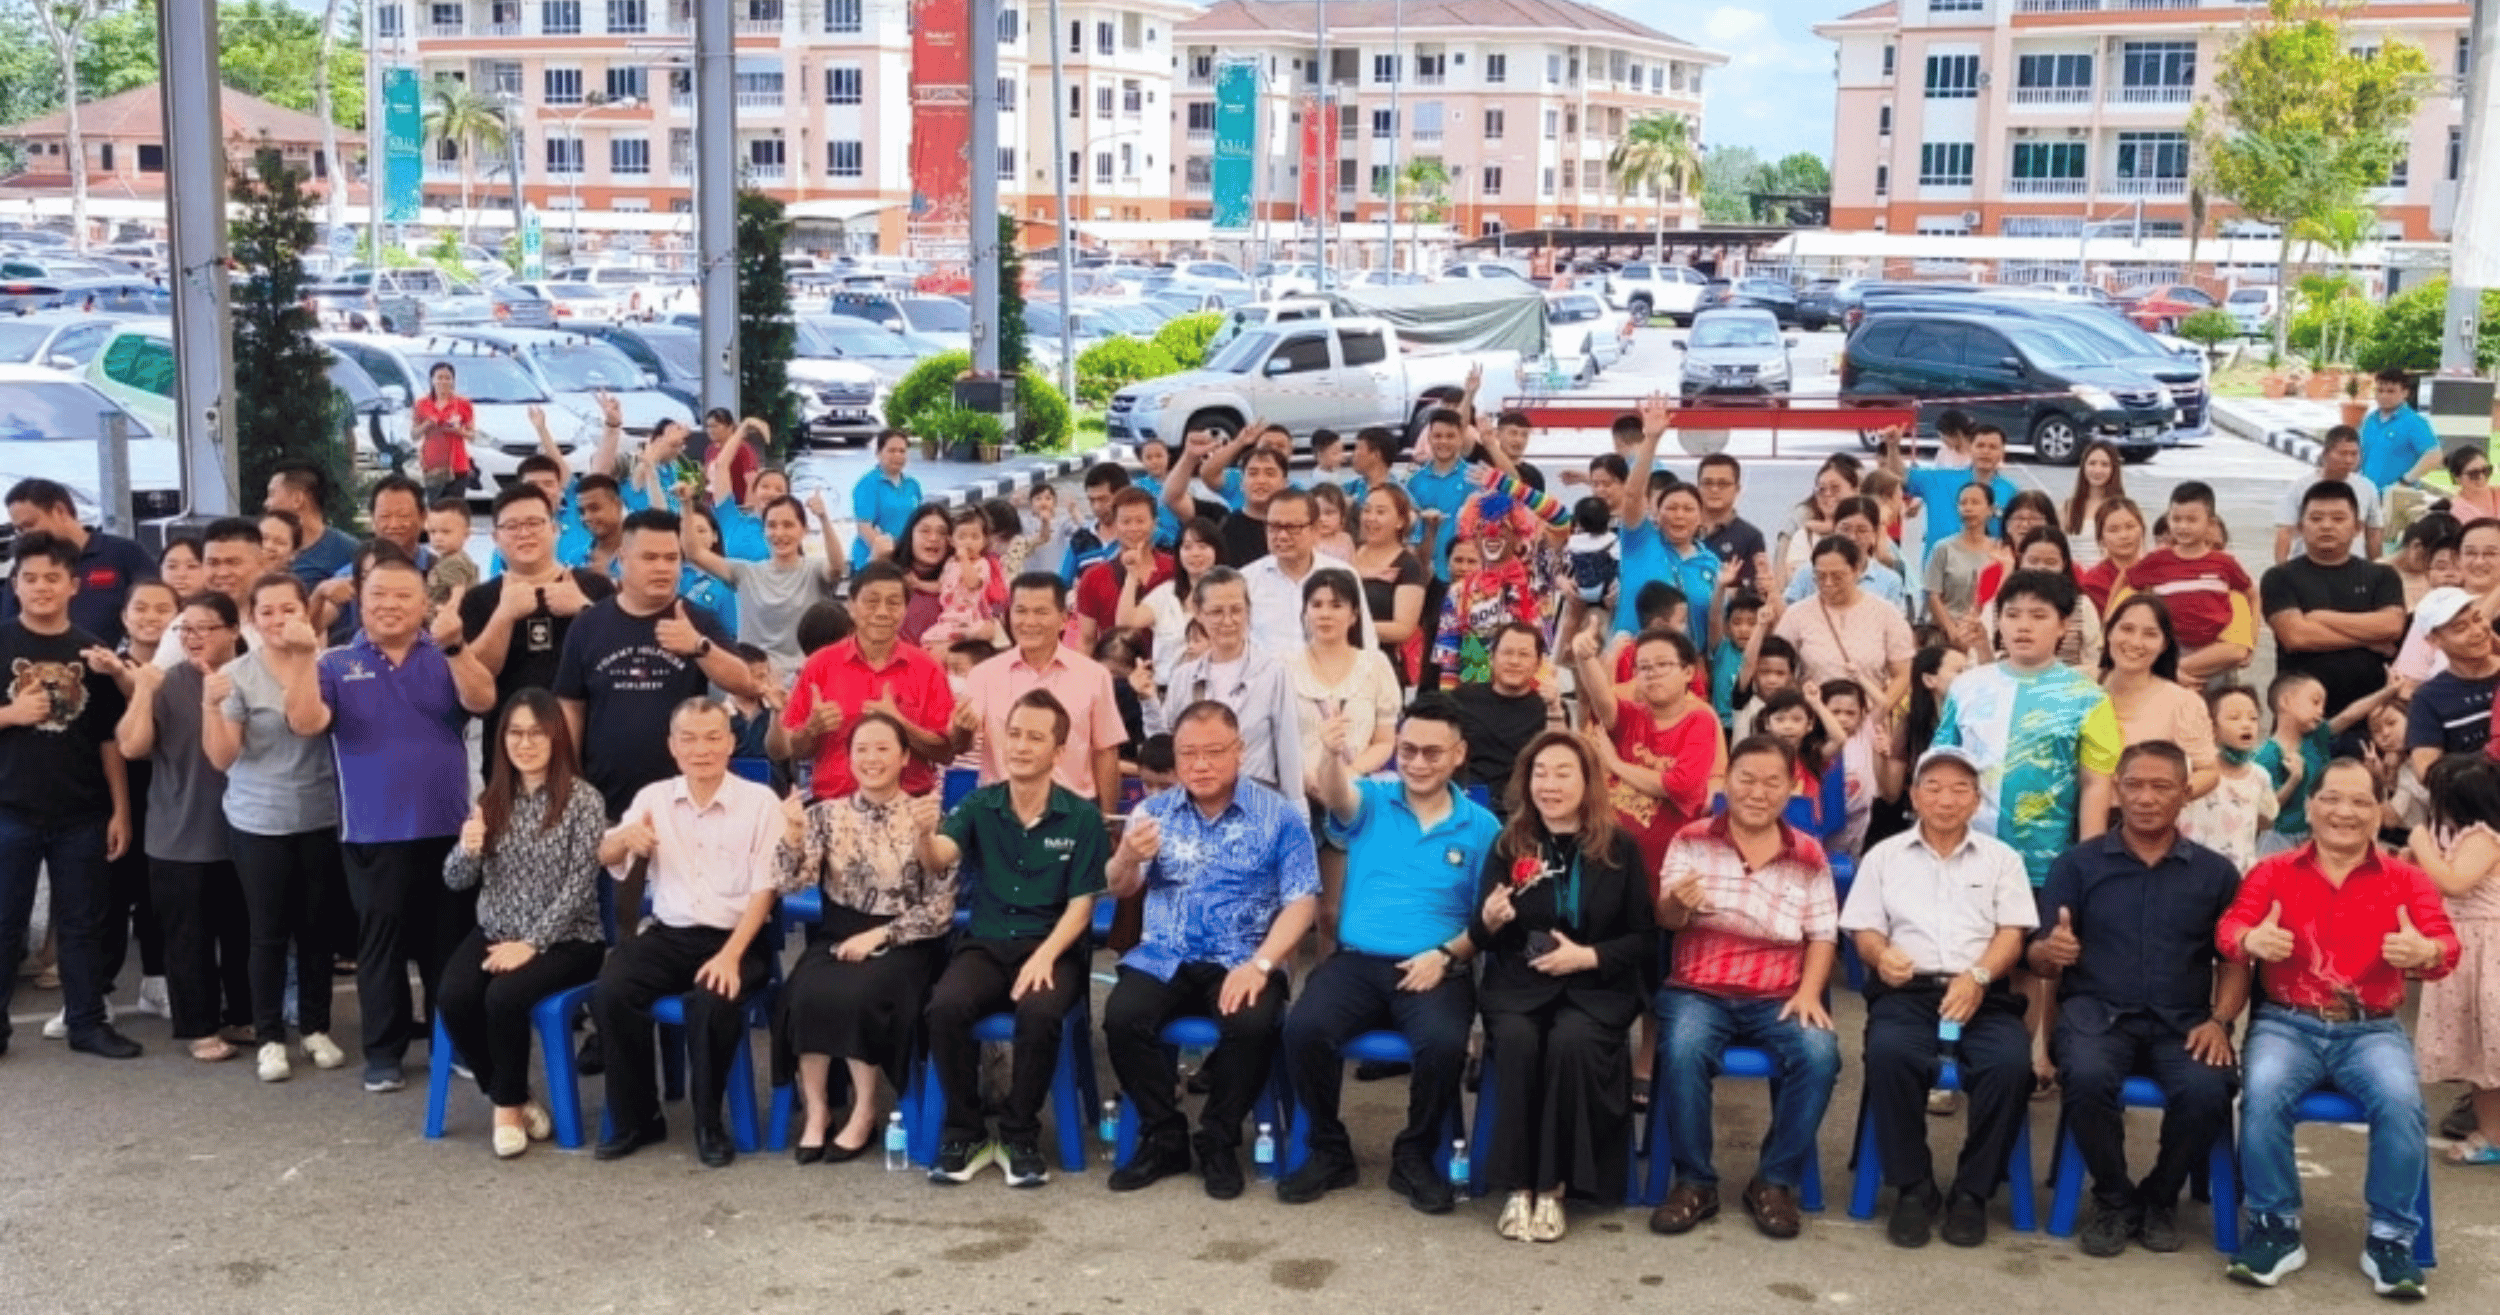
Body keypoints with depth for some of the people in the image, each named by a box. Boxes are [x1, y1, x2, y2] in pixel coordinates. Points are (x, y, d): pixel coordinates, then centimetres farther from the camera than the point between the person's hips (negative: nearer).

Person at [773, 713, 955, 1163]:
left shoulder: (926, 817, 0)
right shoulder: (827, 813, 7)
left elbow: (941, 911, -4)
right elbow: (794, 883, -6)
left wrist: (879, 936, -14)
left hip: (902, 944, -2)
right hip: (838, 936, 2)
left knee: (854, 996, -31)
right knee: (806, 994, -28)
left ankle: (864, 1112, -11)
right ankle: (816, 1111, -11)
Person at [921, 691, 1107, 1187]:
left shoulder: (1082, 817, -1)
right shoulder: (978, 806, 4)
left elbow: (1081, 903, -3)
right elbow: (940, 858, -14)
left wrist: (1045, 955, -19)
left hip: (1053, 948, -2)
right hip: (984, 944, 2)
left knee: (1039, 1012, -34)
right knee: (945, 1007, -29)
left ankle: (1021, 1135, -11)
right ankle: (965, 1132, -9)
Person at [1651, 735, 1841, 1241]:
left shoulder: (1809, 856, 8)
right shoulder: (1691, 841, 3)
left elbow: (1823, 935, 7)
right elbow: (1666, 919, -7)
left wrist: (1809, 992, -12)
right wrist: (1676, 903, -32)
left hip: (1780, 997, 2)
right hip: (1699, 991, -1)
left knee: (1819, 1054, -28)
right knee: (1682, 1050, -33)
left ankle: (1775, 1182, -9)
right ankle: (1694, 1181, -13)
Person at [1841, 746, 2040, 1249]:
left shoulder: (2001, 858, 16)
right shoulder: (1884, 856, 16)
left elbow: (2012, 934, 5)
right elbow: (1864, 930, 10)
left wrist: (1978, 976, -15)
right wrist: (1881, 954, -15)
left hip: (1984, 993, 1)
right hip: (1907, 991, 0)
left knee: (2010, 1064, -31)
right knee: (1888, 1055, -34)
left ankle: (1972, 1191, -13)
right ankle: (1913, 1187, -17)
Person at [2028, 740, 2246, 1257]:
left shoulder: (2216, 872, 10)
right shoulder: (2077, 863, 6)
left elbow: (2235, 960, 9)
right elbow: (2036, 957, 2)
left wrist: (2220, 1020, -9)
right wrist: (2050, 952, -22)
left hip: (2181, 1020, 1)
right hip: (2097, 1008, -1)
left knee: (2206, 1093, -30)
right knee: (2087, 1078, -34)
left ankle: (2161, 1197, 2)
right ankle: (2113, 1198, -5)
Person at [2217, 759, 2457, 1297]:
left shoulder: (2407, 879, 7)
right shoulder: (2271, 873, 6)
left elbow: (2447, 944, -6)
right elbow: (2229, 927, -7)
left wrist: (2425, 952, -32)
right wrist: (2251, 940, -32)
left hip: (2373, 1029, 0)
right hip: (2287, 1023, 0)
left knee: (2401, 1099, -31)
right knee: (2262, 1091, -31)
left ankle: (2390, 1238, -11)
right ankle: (2275, 1229, -12)